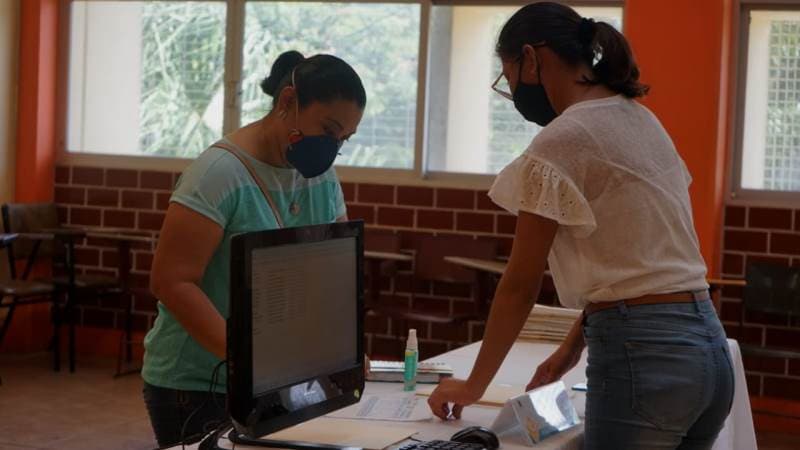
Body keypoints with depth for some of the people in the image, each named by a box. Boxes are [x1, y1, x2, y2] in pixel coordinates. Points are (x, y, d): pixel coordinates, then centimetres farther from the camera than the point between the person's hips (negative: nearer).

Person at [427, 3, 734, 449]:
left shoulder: (562, 140, -11)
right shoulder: (641, 119, 14)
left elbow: (521, 285, -7)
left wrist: (474, 386, 3)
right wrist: (574, 345, 23)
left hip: (642, 355, -8)